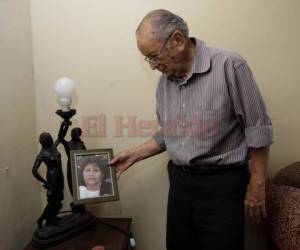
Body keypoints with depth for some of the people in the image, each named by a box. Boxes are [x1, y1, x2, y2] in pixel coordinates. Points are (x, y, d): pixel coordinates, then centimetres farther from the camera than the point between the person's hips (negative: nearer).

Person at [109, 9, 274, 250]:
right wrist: (133, 155, 11)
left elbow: (257, 129, -10)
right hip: (180, 181, 6)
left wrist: (256, 185, -8)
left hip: (222, 184, -5)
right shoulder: (164, 81, 6)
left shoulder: (228, 64, -14)